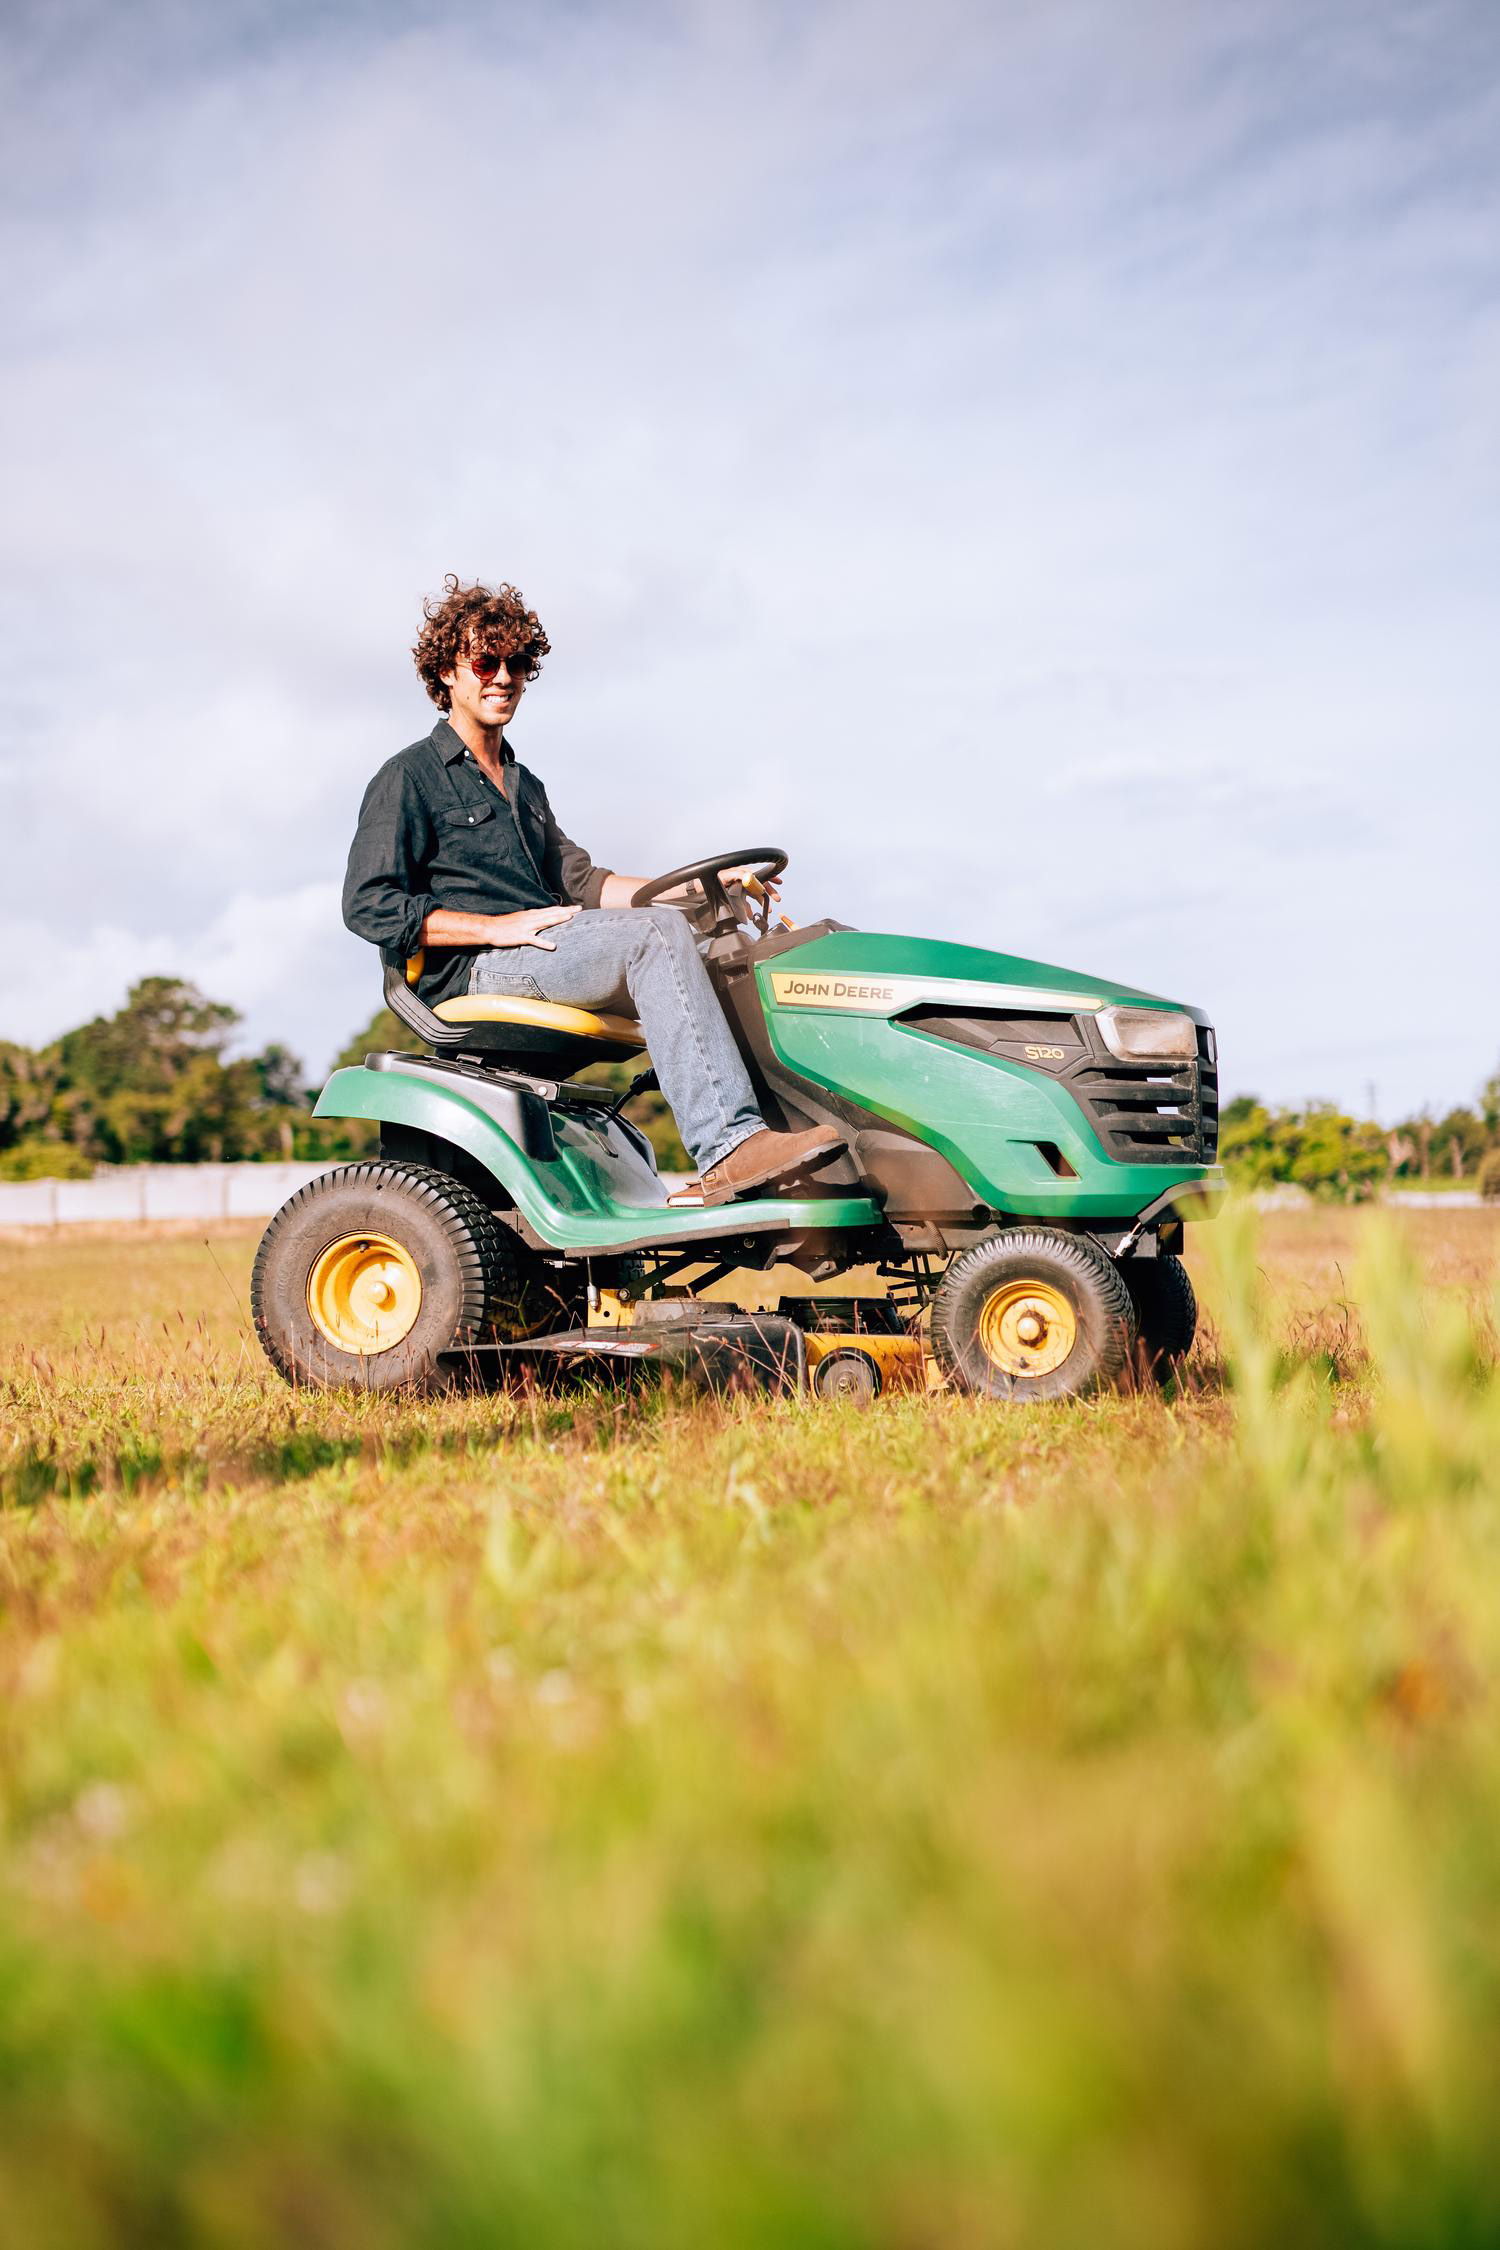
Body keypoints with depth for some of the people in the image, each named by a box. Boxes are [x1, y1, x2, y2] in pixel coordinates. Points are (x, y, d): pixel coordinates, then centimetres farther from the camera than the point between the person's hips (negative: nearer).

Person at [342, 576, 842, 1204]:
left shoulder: (524, 787, 28)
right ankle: (729, 1149, -40)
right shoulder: (408, 777, 3)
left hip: (547, 958, 7)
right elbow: (369, 907, -7)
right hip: (476, 972, -7)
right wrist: (498, 927, -16)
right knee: (655, 932, -29)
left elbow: (578, 881, 22)